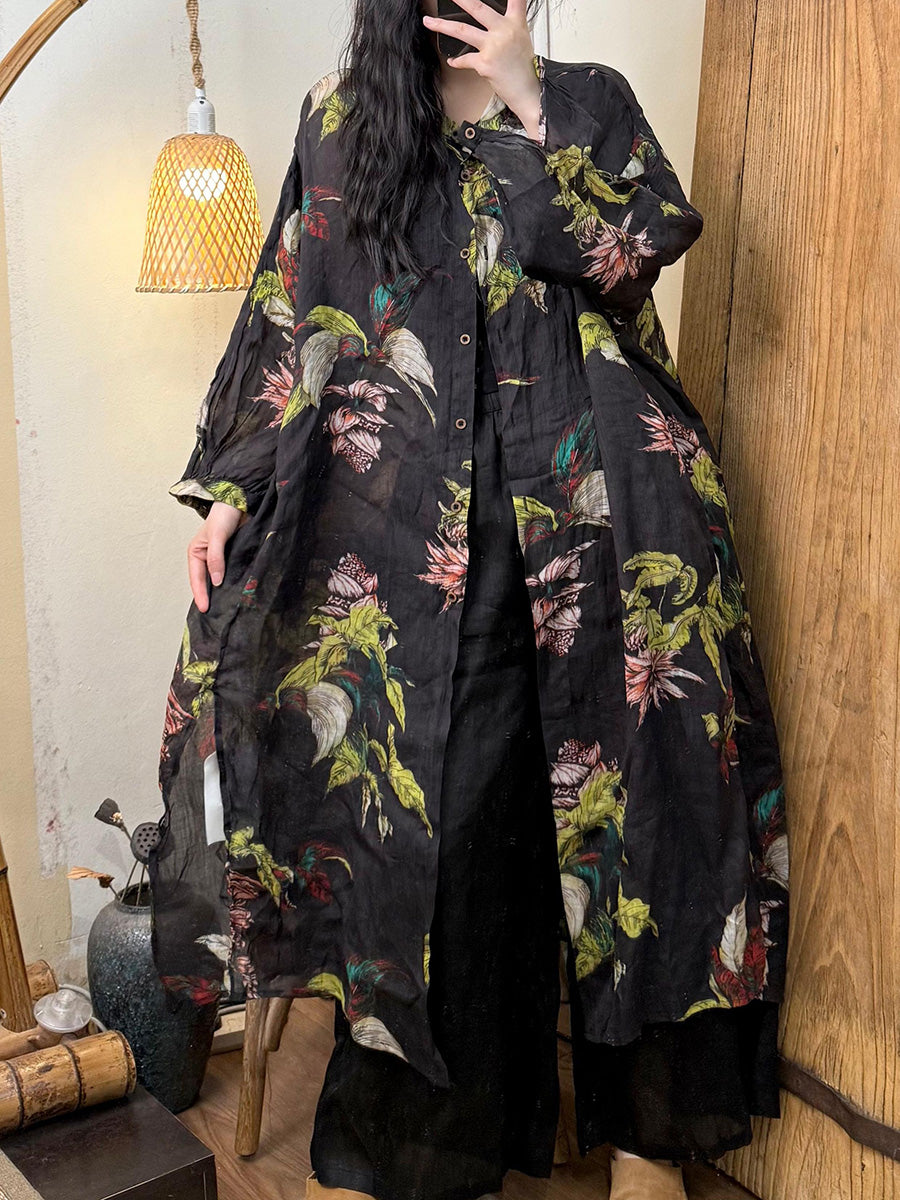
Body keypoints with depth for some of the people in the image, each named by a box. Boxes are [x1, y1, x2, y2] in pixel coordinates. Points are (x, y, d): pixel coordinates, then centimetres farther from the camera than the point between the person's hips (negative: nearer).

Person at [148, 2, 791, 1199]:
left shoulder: (590, 100, 14)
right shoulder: (339, 119, 14)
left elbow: (634, 250, -3)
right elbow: (288, 316, 8)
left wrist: (526, 104, -5)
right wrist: (230, 486, -1)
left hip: (585, 493, 1)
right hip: (406, 505, 0)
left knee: (628, 766, -1)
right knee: (432, 793, -1)